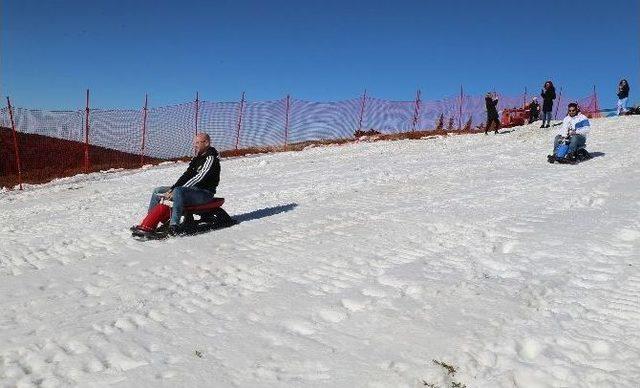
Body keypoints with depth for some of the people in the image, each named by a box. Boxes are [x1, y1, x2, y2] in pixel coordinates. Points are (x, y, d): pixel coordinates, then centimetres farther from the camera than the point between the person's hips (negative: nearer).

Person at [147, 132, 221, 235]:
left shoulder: (211, 158, -12)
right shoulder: (197, 158, 16)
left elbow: (198, 178, -22)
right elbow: (186, 175, 13)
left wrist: (174, 190, -24)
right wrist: (172, 189, -2)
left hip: (204, 193, -10)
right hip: (191, 189, 10)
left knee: (178, 192, -38)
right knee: (157, 191, 6)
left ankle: (174, 226, -43)